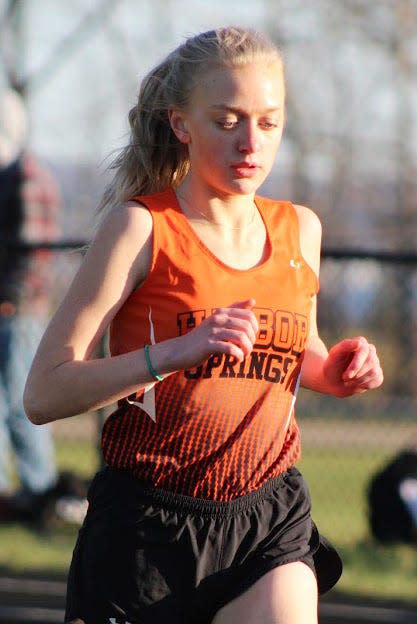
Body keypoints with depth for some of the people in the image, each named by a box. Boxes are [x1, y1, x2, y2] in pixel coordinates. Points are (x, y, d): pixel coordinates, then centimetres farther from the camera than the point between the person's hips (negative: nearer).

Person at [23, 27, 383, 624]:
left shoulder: (299, 229, 7)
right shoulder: (140, 226, -8)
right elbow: (44, 395, -15)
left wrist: (338, 370, 4)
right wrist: (178, 351, -25)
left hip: (270, 516, 3)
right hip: (148, 524, -3)